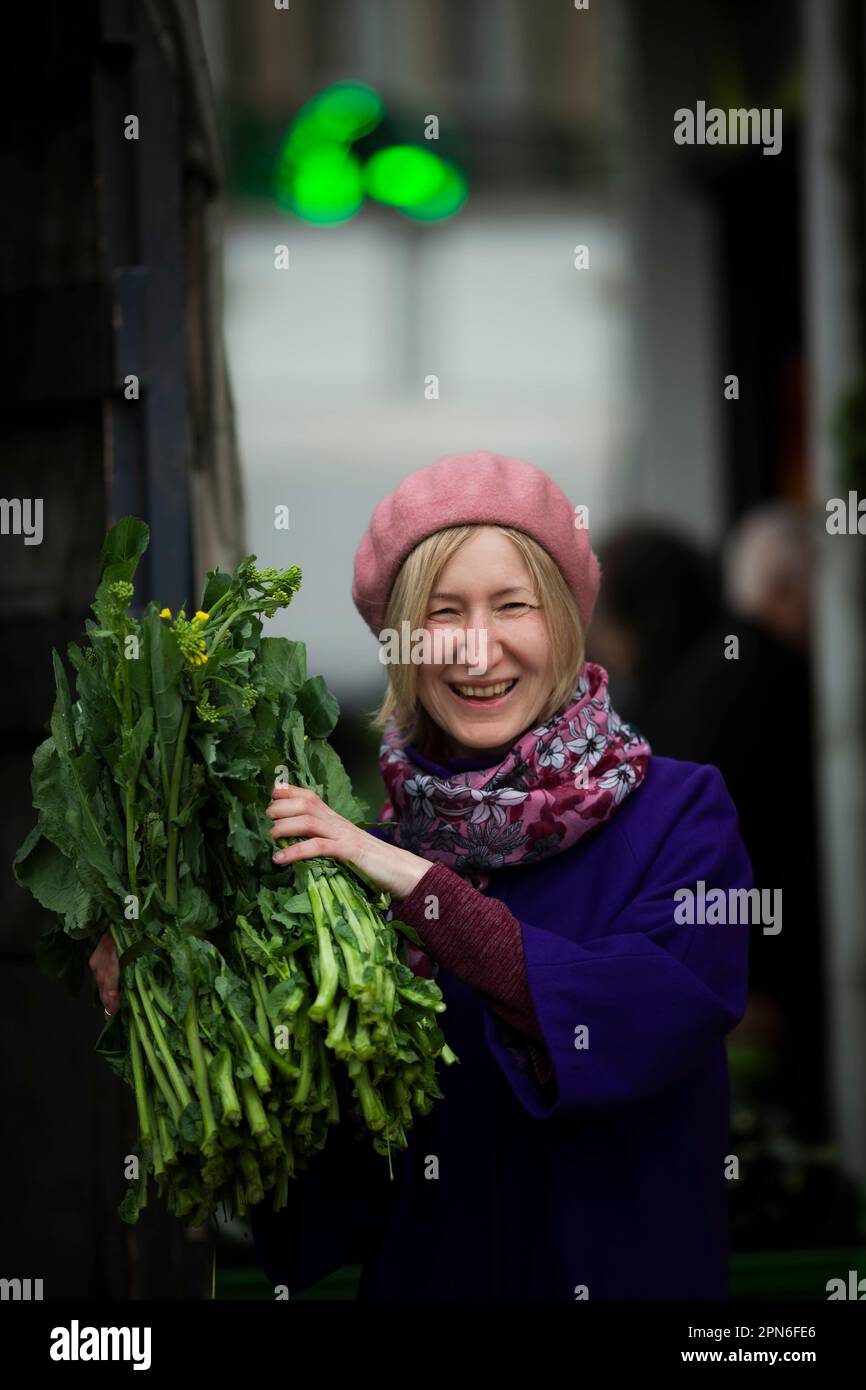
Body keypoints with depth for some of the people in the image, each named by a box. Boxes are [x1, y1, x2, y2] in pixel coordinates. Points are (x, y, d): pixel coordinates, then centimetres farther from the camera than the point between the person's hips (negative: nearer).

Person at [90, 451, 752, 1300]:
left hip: (630, 1271, -3)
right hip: (420, 1276, 3)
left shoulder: (680, 815, -9)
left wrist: (419, 886, -28)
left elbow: (653, 1023, -27)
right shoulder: (363, 853, -1)